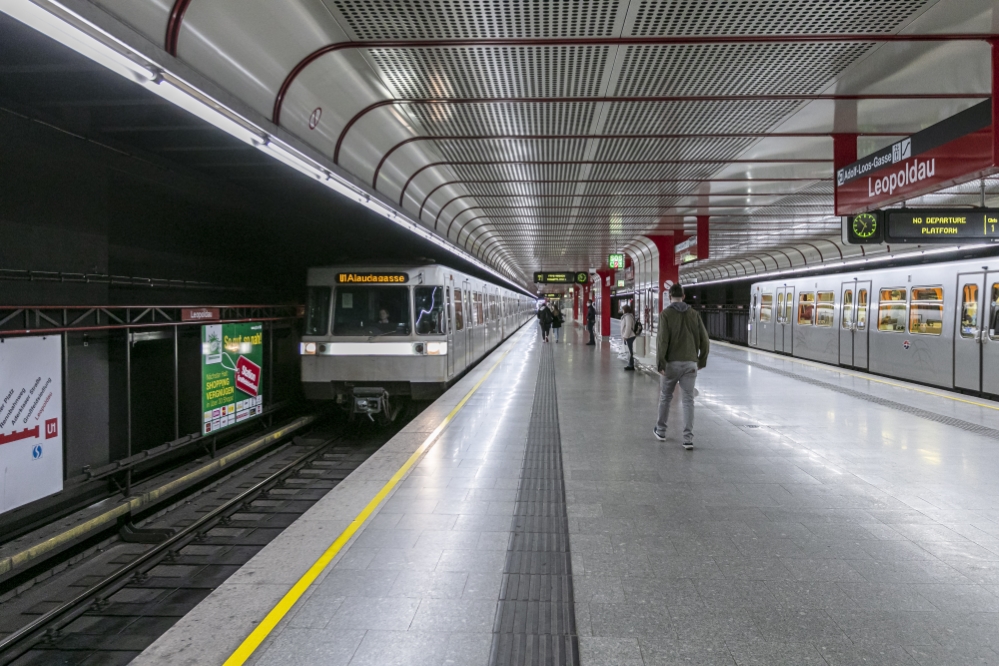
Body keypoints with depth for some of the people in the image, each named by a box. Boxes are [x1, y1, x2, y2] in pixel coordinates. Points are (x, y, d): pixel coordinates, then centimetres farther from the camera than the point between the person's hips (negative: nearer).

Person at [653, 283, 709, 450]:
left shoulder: (666, 314, -6)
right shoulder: (694, 314, 5)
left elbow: (662, 340, -15)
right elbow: (704, 340, 4)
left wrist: (660, 363, -12)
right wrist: (701, 361, 14)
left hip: (671, 363, -2)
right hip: (690, 363, 2)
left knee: (665, 397, 16)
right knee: (688, 400, 3)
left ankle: (660, 431, 29)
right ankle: (688, 439, -5)